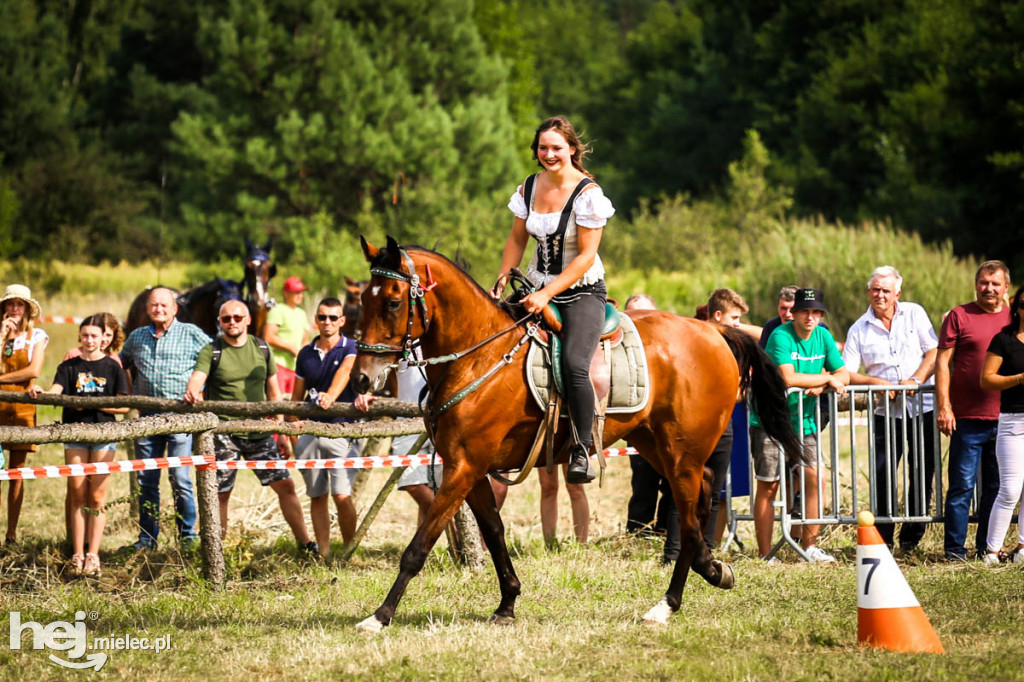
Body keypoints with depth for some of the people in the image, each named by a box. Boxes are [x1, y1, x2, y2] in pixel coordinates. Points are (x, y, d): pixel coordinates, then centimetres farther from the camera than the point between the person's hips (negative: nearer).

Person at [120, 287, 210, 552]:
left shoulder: (192, 335, 4)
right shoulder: (136, 337, 17)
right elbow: (120, 364, 31)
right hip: (147, 416, 4)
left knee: (179, 479, -7)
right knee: (146, 480, 5)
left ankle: (188, 536, 4)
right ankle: (147, 538, 12)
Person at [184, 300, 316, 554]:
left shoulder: (261, 349, 10)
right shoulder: (211, 351, -1)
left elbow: (273, 389, 16)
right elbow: (197, 377, -18)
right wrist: (192, 392, -41)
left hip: (258, 431, 3)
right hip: (223, 431, -3)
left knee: (285, 485, 1)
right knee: (220, 493, 0)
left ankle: (305, 544, 9)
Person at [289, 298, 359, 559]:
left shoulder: (351, 349, -2)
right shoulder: (306, 354, 10)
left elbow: (344, 372, -24)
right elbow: (297, 396, 16)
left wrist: (330, 395, -43)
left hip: (342, 431, -4)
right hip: (311, 430, 4)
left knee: (342, 496, -12)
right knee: (317, 497, 6)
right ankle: (323, 553, 13)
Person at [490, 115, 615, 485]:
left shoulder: (588, 194, -14)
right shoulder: (530, 188, 5)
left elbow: (586, 256, -16)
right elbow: (517, 239, 17)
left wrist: (546, 295, -22)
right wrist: (501, 282, 3)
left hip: (582, 292, -6)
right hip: (538, 289, 6)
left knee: (573, 364, -29)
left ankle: (582, 451, -16)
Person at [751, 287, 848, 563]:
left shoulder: (823, 336, 5)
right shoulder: (781, 337, -15)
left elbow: (844, 375, 5)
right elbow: (788, 377, -26)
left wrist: (821, 386, -16)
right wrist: (827, 377, -16)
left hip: (803, 419, 6)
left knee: (812, 476, -5)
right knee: (768, 486, -2)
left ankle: (809, 545, 7)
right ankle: (764, 554, 3)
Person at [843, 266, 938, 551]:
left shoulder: (914, 314, 5)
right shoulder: (860, 329, 5)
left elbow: (935, 352, 0)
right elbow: (846, 373, 1)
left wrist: (915, 381, -14)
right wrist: (877, 382, -14)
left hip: (923, 408, 0)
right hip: (886, 411, 0)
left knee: (922, 474, 2)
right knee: (883, 475, -5)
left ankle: (911, 538, 12)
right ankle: (882, 538, 6)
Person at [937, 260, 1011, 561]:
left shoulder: (1014, 319, 12)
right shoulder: (959, 316, 1)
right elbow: (942, 362, -1)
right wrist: (944, 407, -10)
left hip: (1004, 419, 4)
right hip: (968, 419, -4)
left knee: (996, 487, 9)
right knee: (962, 486, -3)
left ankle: (987, 547, 18)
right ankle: (954, 549, 3)